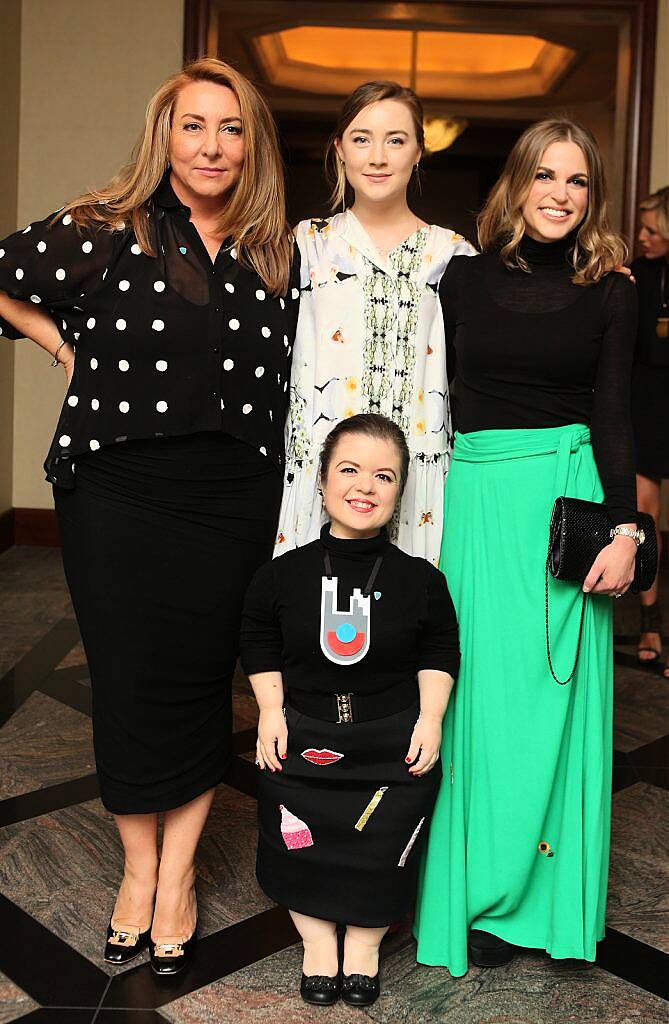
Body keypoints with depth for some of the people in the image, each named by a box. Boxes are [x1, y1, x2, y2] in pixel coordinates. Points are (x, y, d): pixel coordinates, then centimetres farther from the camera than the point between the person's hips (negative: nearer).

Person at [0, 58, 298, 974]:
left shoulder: (278, 257, 8)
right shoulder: (102, 231, 0)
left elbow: (287, 377, 15)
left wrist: (289, 502, 6)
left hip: (234, 501, 2)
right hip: (119, 493, -2)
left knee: (204, 678, 7)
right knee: (130, 676, 5)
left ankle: (179, 872, 26)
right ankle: (139, 866, 27)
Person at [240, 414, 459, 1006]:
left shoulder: (420, 580, -4)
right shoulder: (281, 575, -5)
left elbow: (440, 654, 5)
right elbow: (260, 648, 6)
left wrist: (430, 717, -3)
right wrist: (270, 711, -2)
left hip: (394, 741, 0)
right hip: (302, 736, 1)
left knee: (386, 843, -5)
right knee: (297, 840, -3)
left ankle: (366, 941, 25)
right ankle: (318, 937, 26)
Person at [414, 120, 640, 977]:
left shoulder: (609, 294, 6)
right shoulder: (464, 277, 8)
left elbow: (613, 416, 1)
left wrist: (625, 528, -9)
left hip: (569, 495, 0)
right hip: (477, 493, 1)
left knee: (553, 698, 4)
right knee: (480, 693, 3)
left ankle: (539, 900, 20)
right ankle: (479, 897, 18)